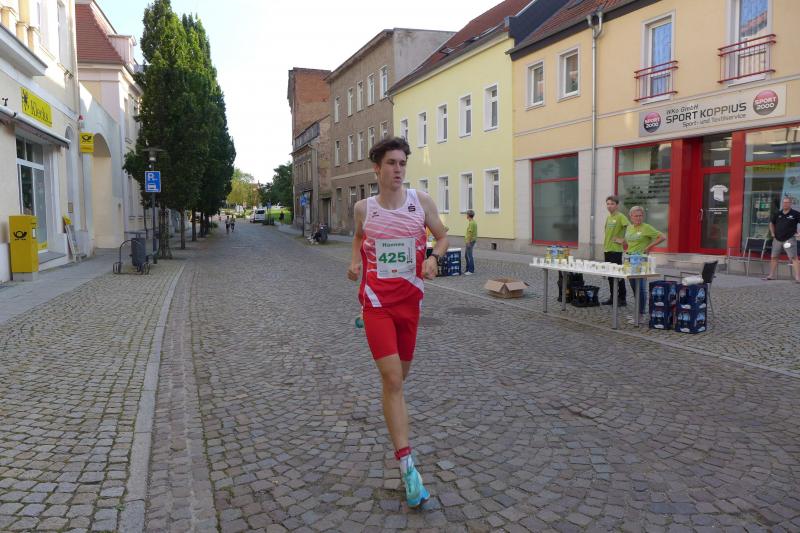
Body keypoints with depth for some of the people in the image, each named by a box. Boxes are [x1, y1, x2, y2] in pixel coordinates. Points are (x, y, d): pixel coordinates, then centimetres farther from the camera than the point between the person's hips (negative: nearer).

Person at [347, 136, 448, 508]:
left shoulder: (421, 201, -2)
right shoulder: (363, 207, -1)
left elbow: (442, 236, 8)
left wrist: (433, 258, -12)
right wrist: (355, 261, 1)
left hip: (410, 298, 2)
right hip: (376, 301, -2)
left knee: (401, 371, 16)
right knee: (392, 379, -10)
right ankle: (407, 466, -5)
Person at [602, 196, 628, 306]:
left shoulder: (620, 216, -11)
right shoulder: (608, 217, 13)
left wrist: (623, 240, -16)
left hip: (616, 250, -8)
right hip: (607, 250, 8)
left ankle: (622, 299, 5)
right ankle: (612, 297, 20)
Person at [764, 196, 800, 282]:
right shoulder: (777, 213, 7)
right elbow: (771, 223, 22)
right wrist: (772, 233, 12)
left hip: (789, 239, -5)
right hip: (777, 239, 5)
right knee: (773, 257, 10)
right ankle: (772, 275, 21)